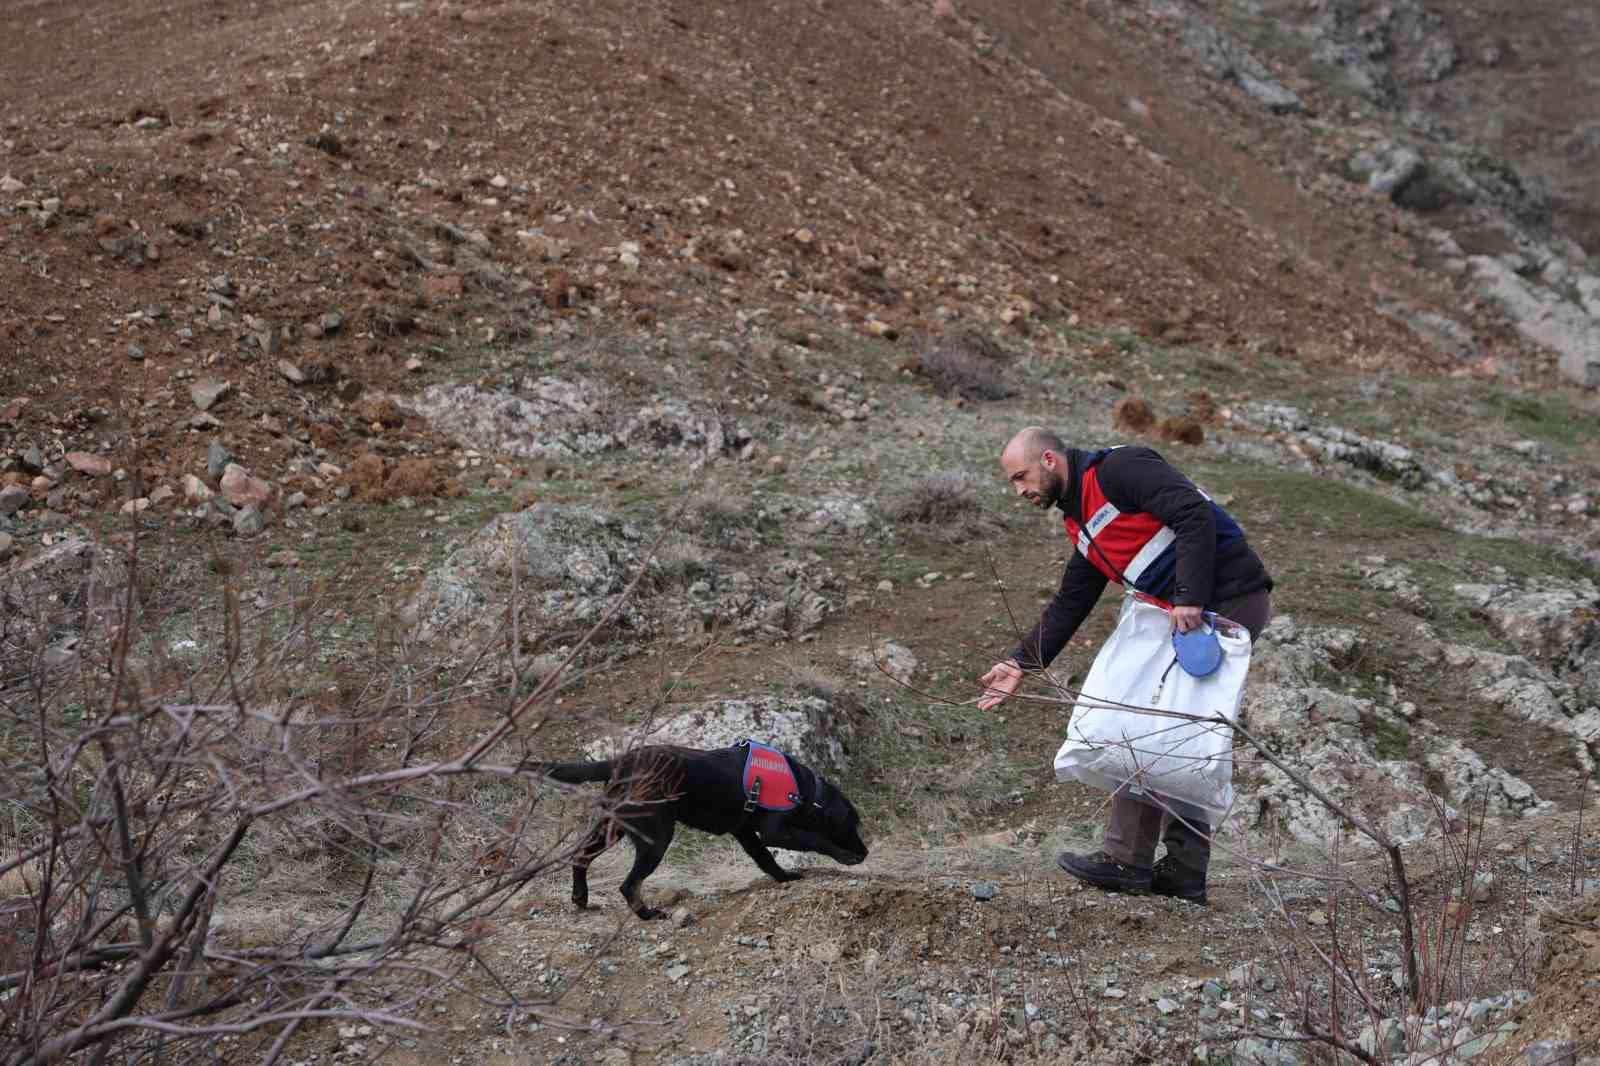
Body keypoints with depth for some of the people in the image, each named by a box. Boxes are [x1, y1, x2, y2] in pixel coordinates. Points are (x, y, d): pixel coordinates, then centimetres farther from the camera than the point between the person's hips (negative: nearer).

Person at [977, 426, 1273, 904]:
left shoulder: (1118, 468, -10)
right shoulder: (1082, 524, 20)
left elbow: (1195, 514, -21)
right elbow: (1068, 605, 23)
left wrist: (1190, 599, -26)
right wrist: (1021, 662, 16)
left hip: (1230, 600, -10)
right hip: (1190, 614, 10)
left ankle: (1126, 861, -3)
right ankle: (1186, 868, 12)